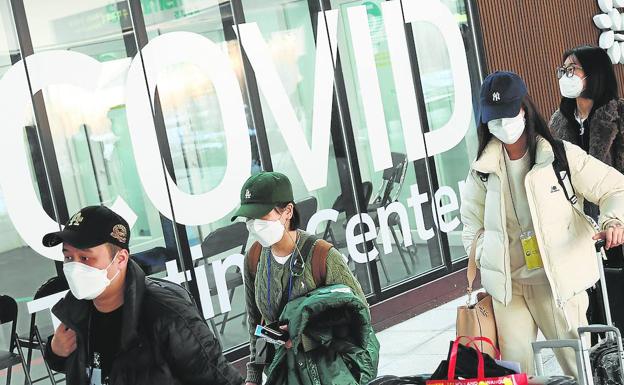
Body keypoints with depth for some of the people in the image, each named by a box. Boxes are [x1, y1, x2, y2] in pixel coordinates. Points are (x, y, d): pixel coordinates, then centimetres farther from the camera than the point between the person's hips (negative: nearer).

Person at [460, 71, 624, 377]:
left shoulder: (561, 156, -2)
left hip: (559, 281, -3)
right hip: (507, 287, 3)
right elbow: (473, 229, 17)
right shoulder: (482, 171, 7)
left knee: (579, 366, 0)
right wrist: (485, 268, 4)